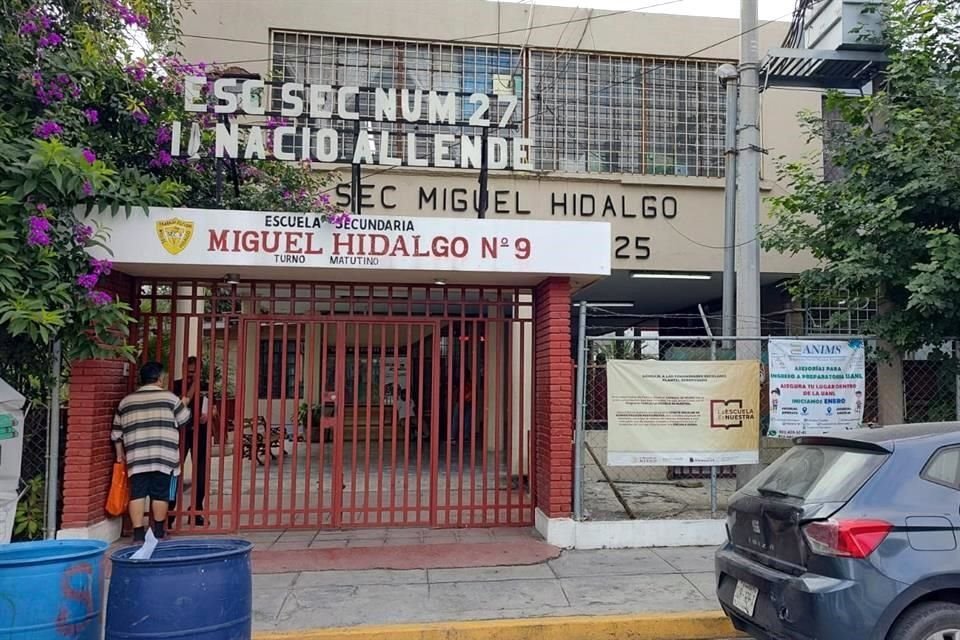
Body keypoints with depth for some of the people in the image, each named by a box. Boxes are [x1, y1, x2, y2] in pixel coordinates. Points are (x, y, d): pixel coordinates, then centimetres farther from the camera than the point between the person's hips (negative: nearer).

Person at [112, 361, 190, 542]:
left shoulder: (126, 401, 13)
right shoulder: (169, 397, 2)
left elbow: (116, 433, 16)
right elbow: (185, 421, 12)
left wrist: (120, 453, 24)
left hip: (136, 456, 3)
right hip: (163, 455, -2)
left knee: (137, 493, 3)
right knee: (160, 493, 6)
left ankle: (138, 533, 1)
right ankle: (158, 532, 17)